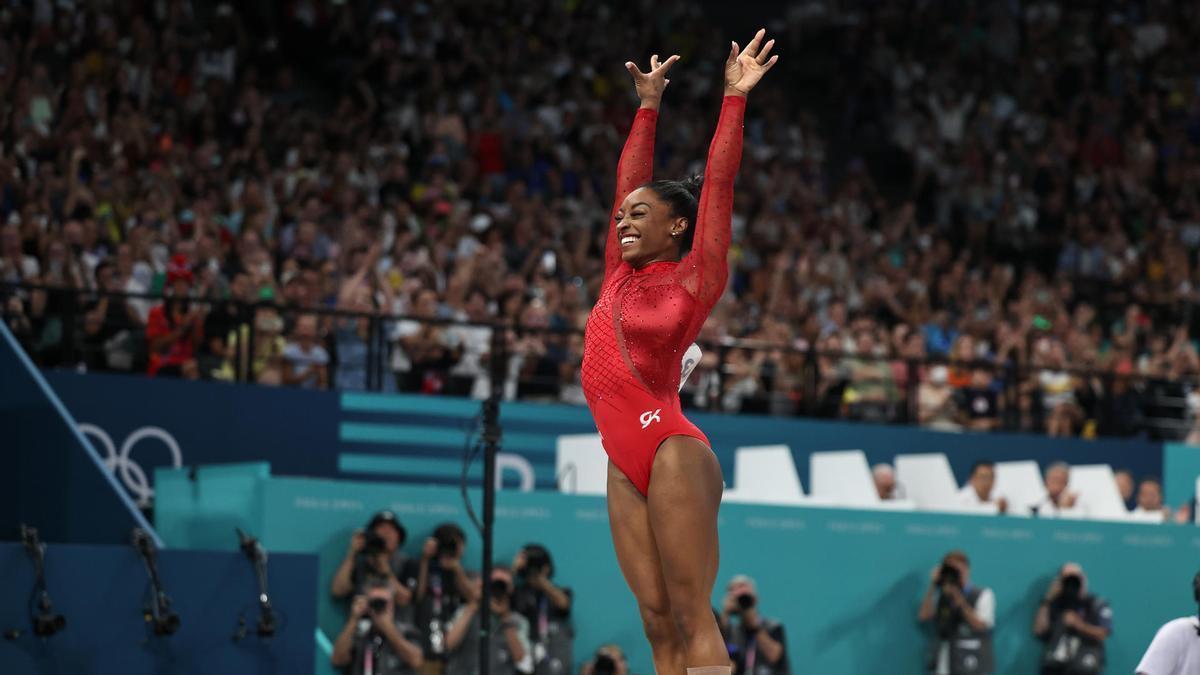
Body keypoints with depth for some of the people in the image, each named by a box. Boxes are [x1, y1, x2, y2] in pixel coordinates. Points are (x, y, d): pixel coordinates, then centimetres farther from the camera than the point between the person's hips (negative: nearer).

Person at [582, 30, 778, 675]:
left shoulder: (695, 278, 0)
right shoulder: (619, 274, 16)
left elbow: (717, 184, -2)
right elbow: (629, 180, 22)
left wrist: (734, 96, 0)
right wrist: (648, 103, 29)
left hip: (673, 453, -6)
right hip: (624, 466, 6)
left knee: (692, 615, -11)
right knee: (658, 623, 2)